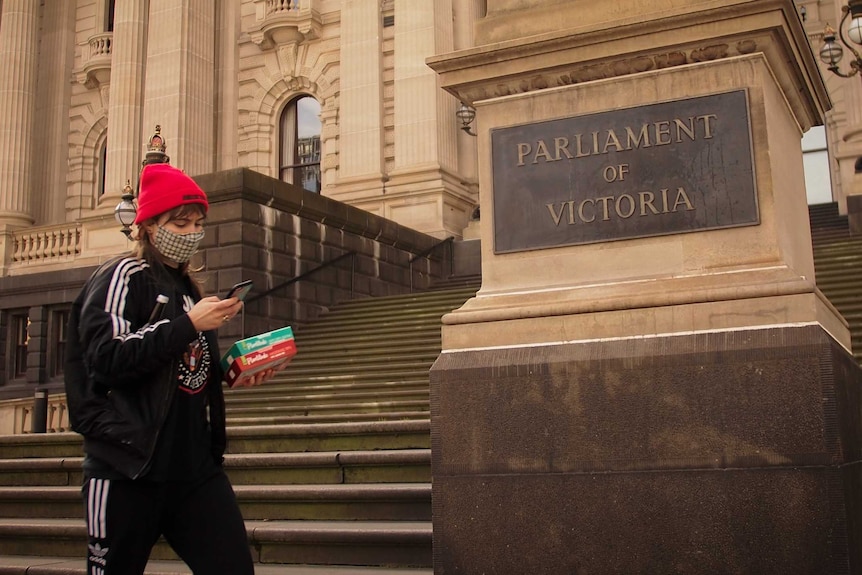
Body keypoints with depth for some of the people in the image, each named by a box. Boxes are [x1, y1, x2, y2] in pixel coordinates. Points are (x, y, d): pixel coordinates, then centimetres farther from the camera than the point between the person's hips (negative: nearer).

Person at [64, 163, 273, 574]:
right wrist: (190, 324, -18)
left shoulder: (186, 288, 19)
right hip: (129, 469, -6)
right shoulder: (122, 277, -3)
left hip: (196, 465, 7)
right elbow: (106, 357, -19)